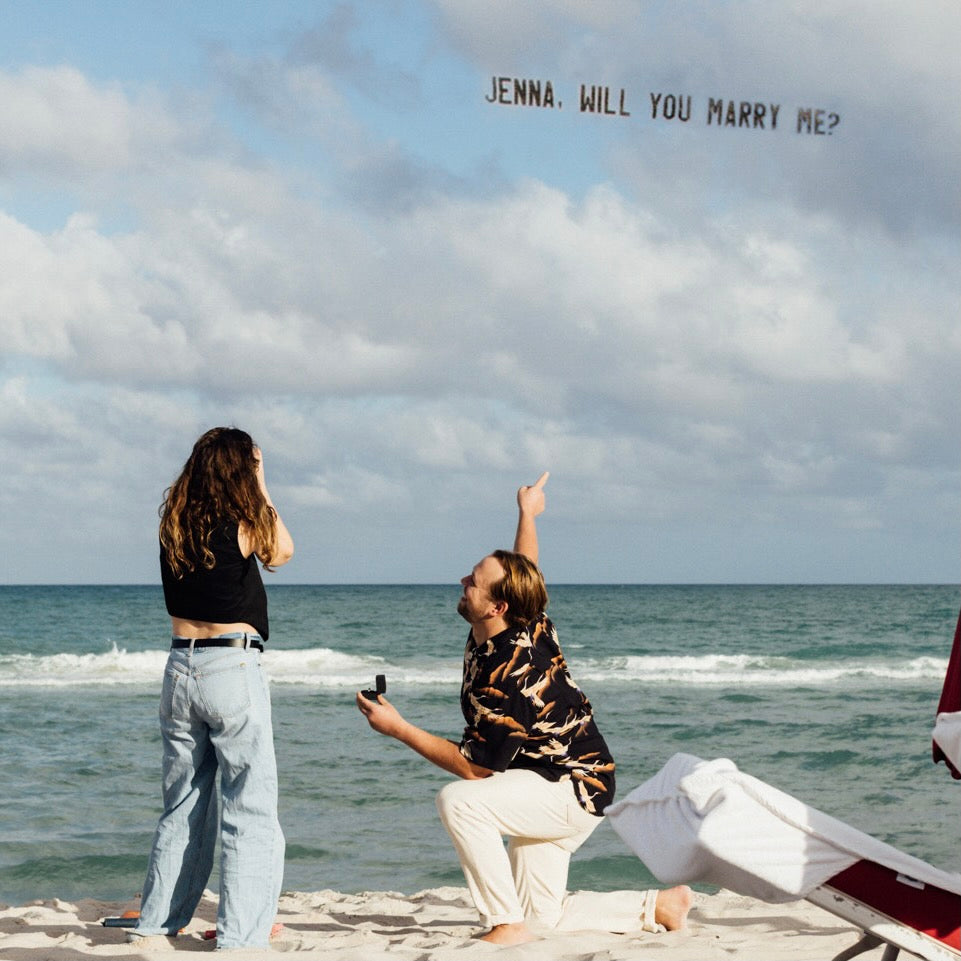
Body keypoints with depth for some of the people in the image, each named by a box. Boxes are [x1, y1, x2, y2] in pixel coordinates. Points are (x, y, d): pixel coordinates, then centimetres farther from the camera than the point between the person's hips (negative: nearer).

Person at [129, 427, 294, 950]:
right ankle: (239, 937, -3)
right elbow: (281, 552, 11)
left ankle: (155, 923, 22)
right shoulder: (244, 526, -9)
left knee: (182, 807, 18)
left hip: (180, 667, 6)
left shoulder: (173, 525, 5)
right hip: (233, 667, -6)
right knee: (249, 809, 0)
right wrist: (261, 489, 12)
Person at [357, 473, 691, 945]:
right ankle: (655, 906, 21)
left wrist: (399, 729, -19)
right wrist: (527, 513, 35)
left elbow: (474, 767, -23)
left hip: (573, 793, -10)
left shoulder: (506, 679, -29)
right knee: (543, 919, 12)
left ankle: (507, 924, -24)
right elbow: (525, 573, 20)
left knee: (458, 800, -32)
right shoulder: (527, 626, -4)